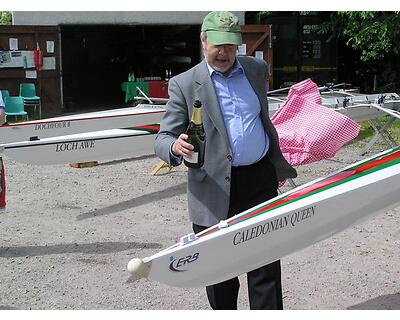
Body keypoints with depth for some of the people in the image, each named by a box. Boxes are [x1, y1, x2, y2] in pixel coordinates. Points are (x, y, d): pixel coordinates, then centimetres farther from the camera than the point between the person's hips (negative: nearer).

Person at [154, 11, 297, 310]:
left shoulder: (256, 69, 9)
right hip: (214, 189, -2)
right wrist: (176, 147, -30)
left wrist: (278, 164, 28)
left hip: (260, 181, 3)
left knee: (265, 265, 4)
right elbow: (162, 139, -7)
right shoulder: (183, 84, -3)